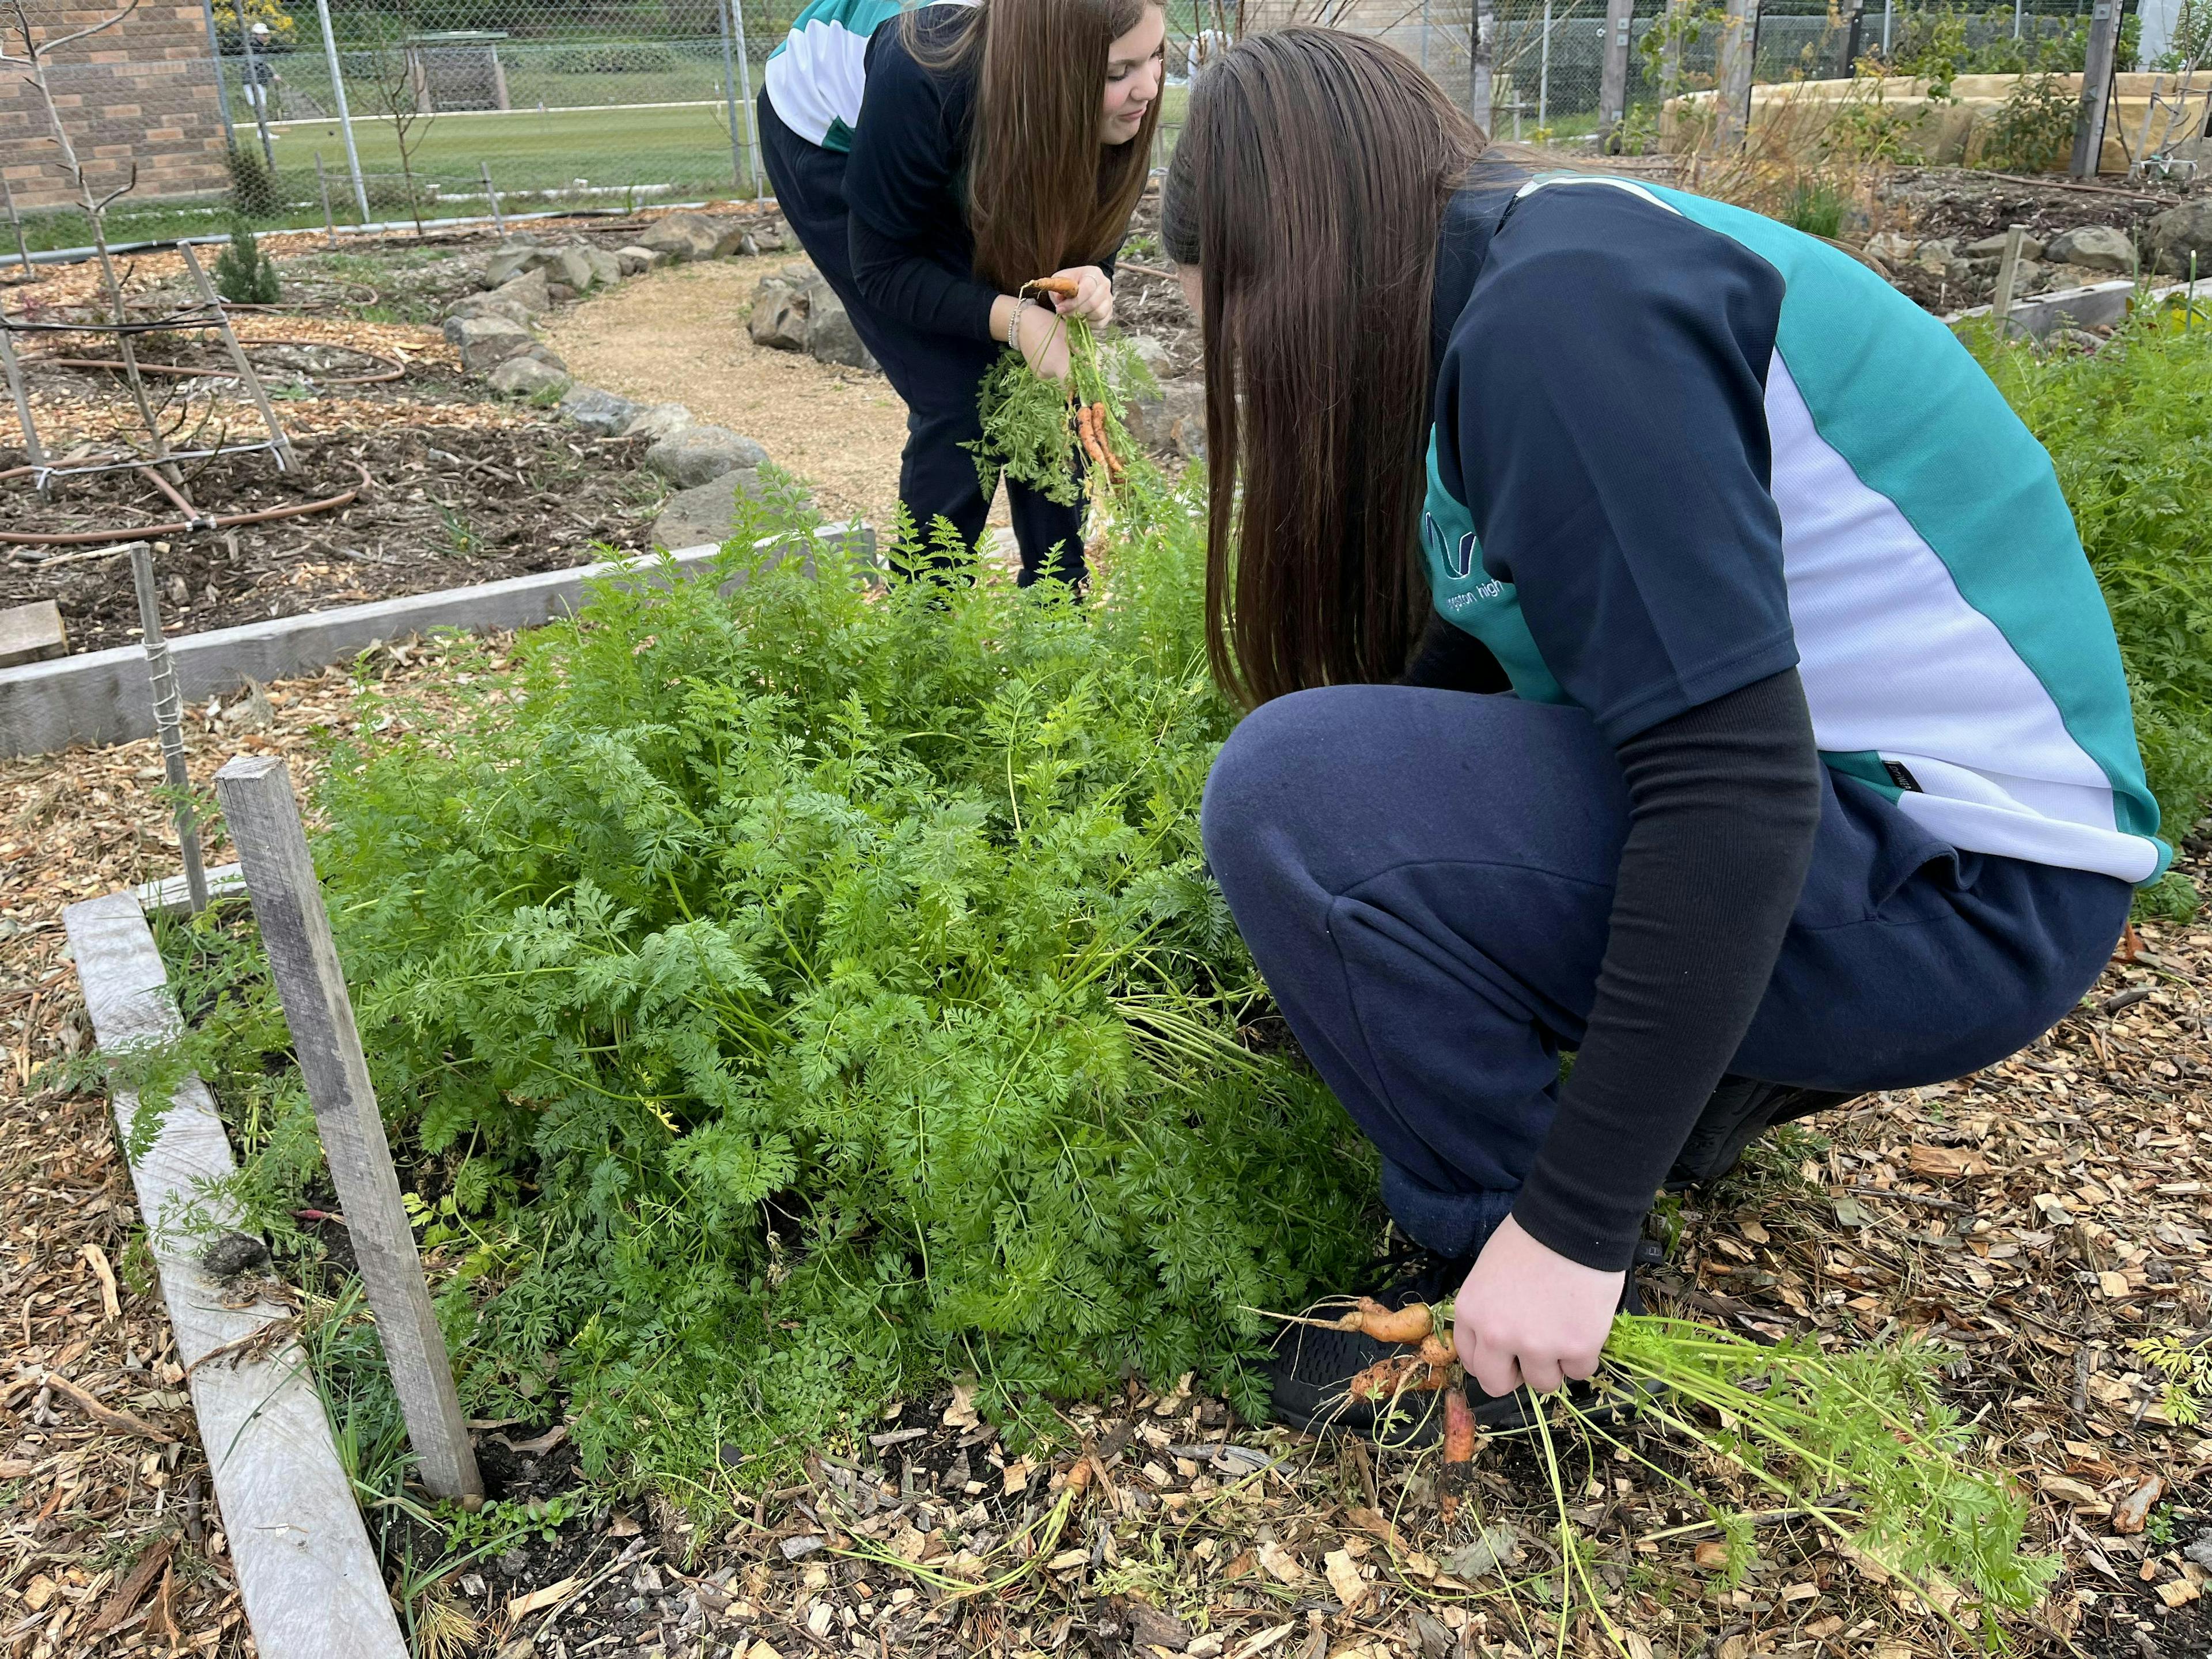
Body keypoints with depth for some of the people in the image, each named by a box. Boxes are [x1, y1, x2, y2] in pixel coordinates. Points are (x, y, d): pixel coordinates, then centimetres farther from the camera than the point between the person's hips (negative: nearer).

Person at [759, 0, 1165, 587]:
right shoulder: (921, 82, -41)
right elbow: (881, 267, -28)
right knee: (957, 395, -15)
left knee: (1048, 376, -5)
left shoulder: (1113, 108, -27)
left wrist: (1089, 281, -37)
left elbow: (1086, 237, -12)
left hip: (956, 166, 5)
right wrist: (1012, 317, -42)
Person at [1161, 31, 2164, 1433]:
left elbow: (1734, 787, -27)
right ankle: (1737, 1064, 14)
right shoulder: (1511, 280, 10)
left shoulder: (1561, 304, -20)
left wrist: (1573, 1226, -22)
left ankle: (1505, 1272, -4)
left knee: (1293, 790, -23)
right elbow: (1471, 653, 18)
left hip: (1959, 882, -9)